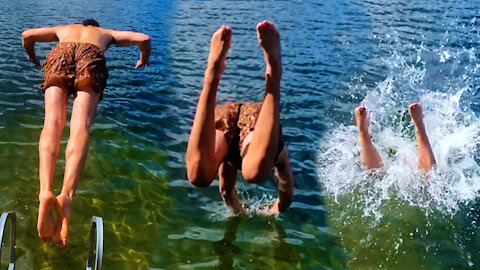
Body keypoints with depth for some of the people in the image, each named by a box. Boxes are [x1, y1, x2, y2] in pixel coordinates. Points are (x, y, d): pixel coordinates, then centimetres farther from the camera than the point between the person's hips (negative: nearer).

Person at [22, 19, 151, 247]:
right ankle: (66, 195, -45)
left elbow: (27, 35, 38)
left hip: (61, 52, 1)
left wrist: (33, 59, 57)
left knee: (53, 122, -18)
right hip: (91, 57, -1)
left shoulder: (64, 29, 44)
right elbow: (143, 38, 32)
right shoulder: (106, 33, 41)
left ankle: (45, 192, -44)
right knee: (81, 126, -20)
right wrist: (143, 60, 52)